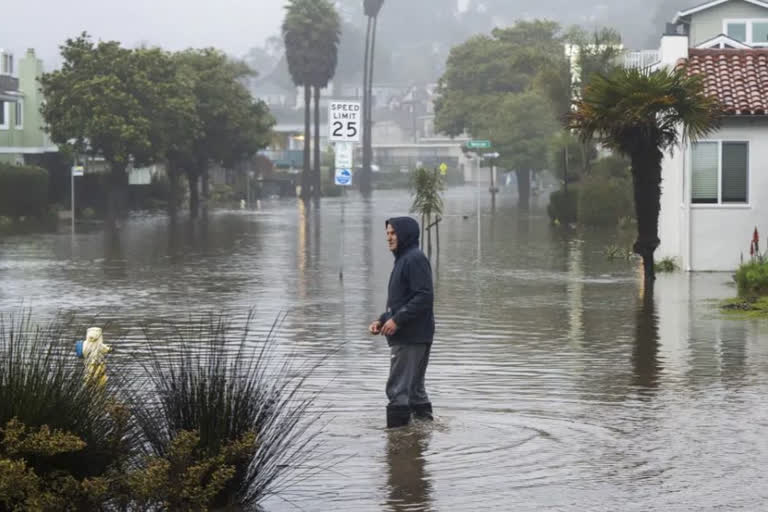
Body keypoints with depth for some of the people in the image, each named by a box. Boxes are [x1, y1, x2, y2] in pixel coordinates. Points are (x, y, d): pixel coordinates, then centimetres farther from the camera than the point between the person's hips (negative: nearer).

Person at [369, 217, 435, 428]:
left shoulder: (415, 259, -13)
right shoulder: (403, 260, 19)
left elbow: (424, 296, -21)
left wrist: (397, 320, -20)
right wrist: (382, 320, 12)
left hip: (412, 337, -10)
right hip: (406, 337, 10)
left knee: (398, 389, -10)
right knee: (414, 387, 16)